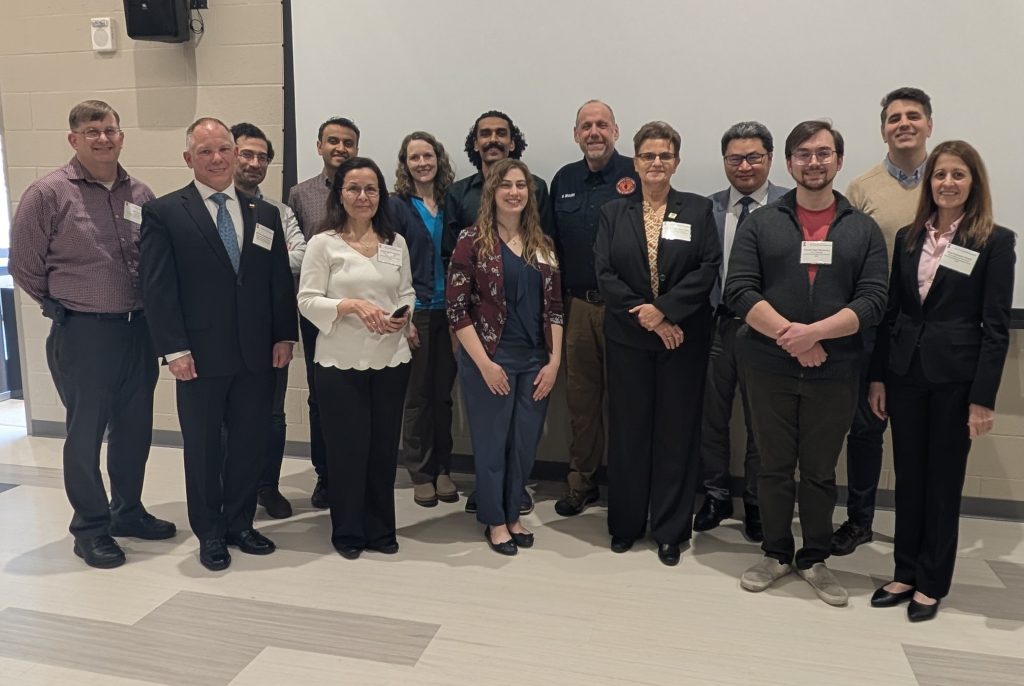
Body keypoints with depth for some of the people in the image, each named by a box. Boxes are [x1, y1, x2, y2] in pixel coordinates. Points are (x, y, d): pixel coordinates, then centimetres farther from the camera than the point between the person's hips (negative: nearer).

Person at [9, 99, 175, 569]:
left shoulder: (140, 194, 5)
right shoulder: (47, 193, -8)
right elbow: (24, 266, -3)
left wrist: (147, 309, 6)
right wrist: (62, 307, 4)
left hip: (138, 329, 5)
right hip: (83, 335, -4)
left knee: (134, 427, 15)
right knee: (85, 434, 7)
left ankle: (128, 511, 33)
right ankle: (90, 528, 22)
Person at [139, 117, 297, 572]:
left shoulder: (265, 214, 9)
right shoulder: (164, 213, -3)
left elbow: (281, 281, 9)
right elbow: (157, 287, -7)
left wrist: (285, 336, 2)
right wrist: (173, 349, -12)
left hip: (257, 355, 4)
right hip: (200, 357, -3)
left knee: (250, 443, 11)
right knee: (203, 447, 9)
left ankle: (239, 523, 30)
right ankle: (210, 534, 26)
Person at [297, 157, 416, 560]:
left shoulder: (396, 242, 8)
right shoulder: (323, 243, -4)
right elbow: (307, 301, -7)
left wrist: (404, 315, -8)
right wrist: (352, 305, -21)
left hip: (390, 360, 4)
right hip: (340, 362, -3)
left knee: (384, 446, 11)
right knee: (347, 447, 5)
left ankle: (380, 528, 27)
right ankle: (347, 531, 23)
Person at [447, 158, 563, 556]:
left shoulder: (542, 245, 9)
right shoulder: (472, 240, -5)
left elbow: (554, 307, 9)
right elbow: (456, 308, -9)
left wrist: (554, 361, 1)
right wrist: (484, 363, -13)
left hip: (535, 362, 4)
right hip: (490, 360, -4)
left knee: (525, 443, 11)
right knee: (492, 442, 8)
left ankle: (512, 515, 30)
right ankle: (494, 521, 25)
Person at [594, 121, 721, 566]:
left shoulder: (699, 210, 5)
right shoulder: (613, 213, 7)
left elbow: (708, 269, -5)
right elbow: (605, 274, -3)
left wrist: (663, 309, -15)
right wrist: (645, 317, -12)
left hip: (683, 338, -1)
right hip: (627, 338, 1)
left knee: (677, 433, 4)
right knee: (627, 431, 7)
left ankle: (670, 531, 17)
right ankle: (625, 524, 22)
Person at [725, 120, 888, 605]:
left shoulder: (864, 230, 5)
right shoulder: (759, 224, 3)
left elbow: (873, 301, -4)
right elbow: (739, 291, -6)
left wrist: (814, 331, -18)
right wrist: (789, 336, -16)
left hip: (835, 372, 1)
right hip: (769, 369, 0)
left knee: (821, 471, 11)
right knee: (775, 467, 11)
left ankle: (814, 560, 28)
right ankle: (776, 554, 28)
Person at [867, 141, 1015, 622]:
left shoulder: (996, 241, -5)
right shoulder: (908, 237, 8)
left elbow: (996, 326, -8)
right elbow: (890, 311, 8)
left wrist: (983, 398, -12)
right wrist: (878, 376, 5)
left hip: (956, 376, -4)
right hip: (905, 372, 4)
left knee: (943, 481, 8)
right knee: (908, 477, 12)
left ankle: (932, 583, 22)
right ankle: (905, 573, 26)